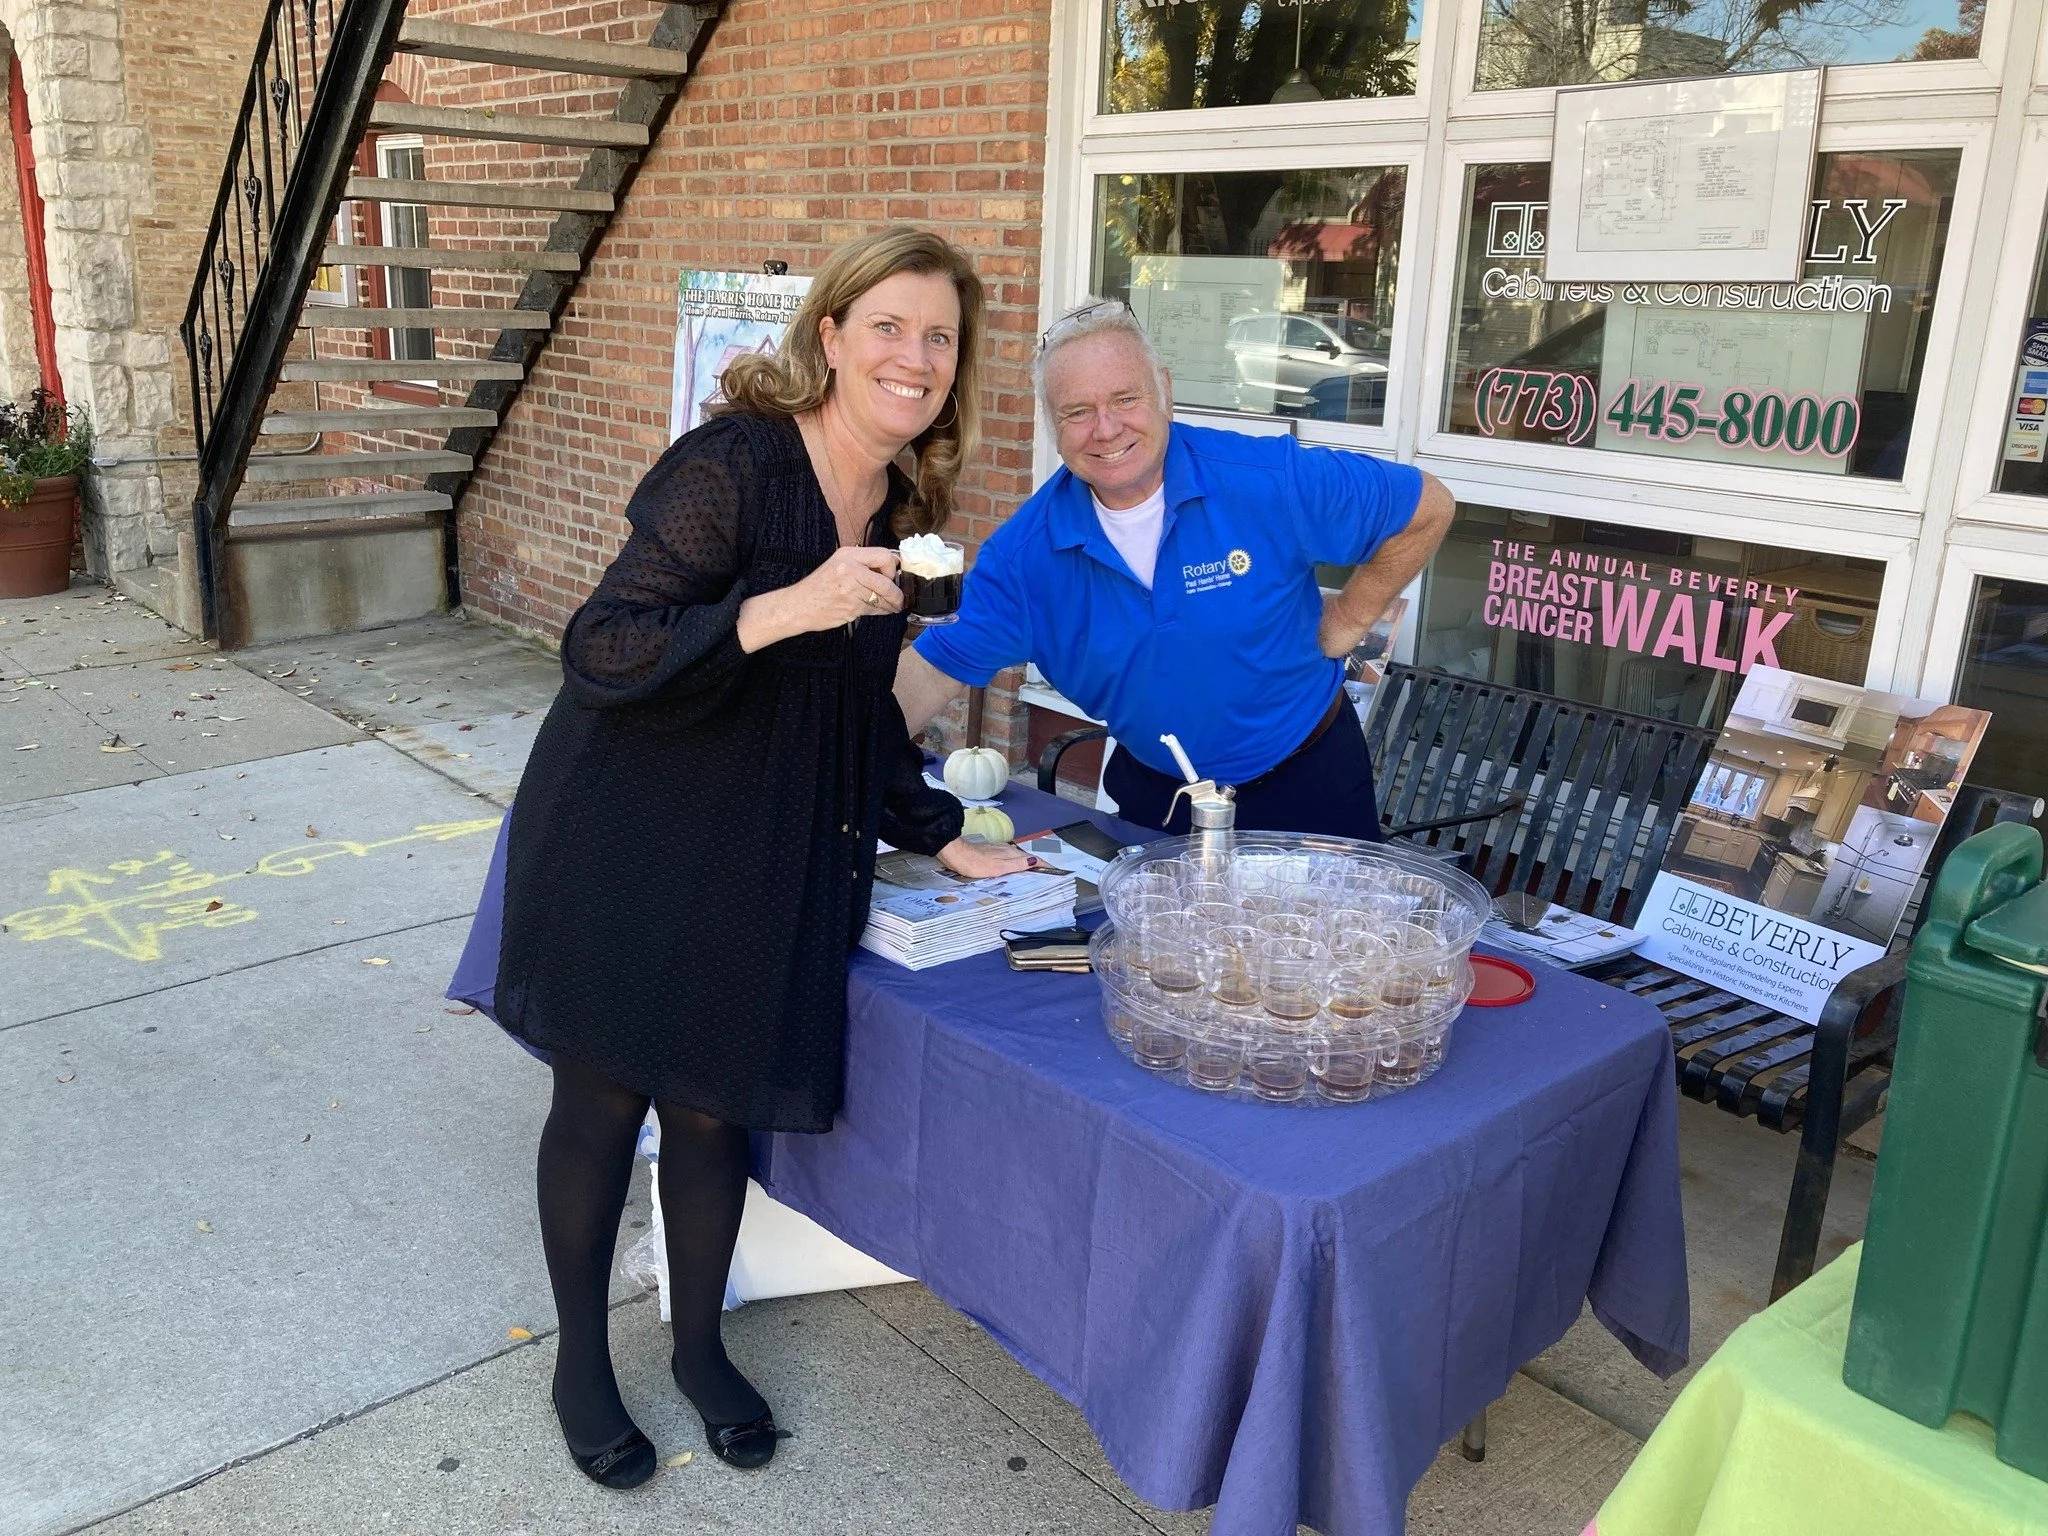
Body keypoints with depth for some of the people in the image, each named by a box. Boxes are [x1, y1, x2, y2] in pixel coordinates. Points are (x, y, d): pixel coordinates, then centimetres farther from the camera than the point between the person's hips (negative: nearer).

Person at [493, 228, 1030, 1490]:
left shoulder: (898, 509, 5)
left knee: (714, 1105, 12)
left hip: (762, 863, 5)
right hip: (628, 849, -5)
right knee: (603, 1100, 9)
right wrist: (786, 607, -35)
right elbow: (600, 652, -24)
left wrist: (939, 835, 16)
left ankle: (701, 1347, 36)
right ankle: (582, 1362, 33)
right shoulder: (733, 464, -19)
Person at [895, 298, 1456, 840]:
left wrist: (1346, 619, -7)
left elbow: (1427, 508, -10)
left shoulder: (1269, 482, -22)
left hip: (1305, 783, -1)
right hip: (1153, 792, 2)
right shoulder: (1025, 553, -15)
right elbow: (935, 670, -16)